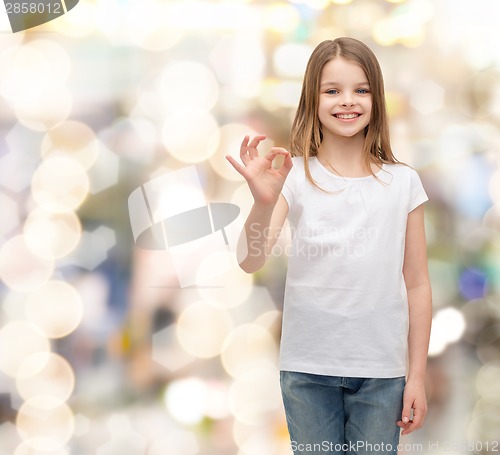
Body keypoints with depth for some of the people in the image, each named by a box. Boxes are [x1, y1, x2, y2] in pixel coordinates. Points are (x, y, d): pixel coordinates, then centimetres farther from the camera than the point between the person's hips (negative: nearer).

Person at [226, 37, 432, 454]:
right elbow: (251, 261, -15)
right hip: (308, 369, -1)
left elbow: (417, 284, 4)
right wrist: (264, 202, -34)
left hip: (381, 372, 1)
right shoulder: (295, 177, -3)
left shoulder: (402, 182, 1)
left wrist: (417, 376, 3)